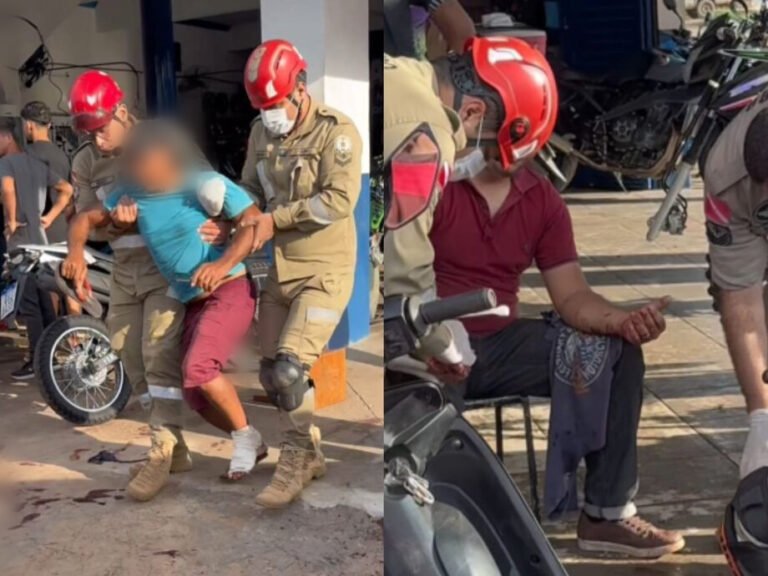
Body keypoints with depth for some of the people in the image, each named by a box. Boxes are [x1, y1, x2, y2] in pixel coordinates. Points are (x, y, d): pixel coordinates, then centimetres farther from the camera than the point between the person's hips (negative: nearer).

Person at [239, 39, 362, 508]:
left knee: (291, 368, -15)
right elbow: (250, 191, 11)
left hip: (324, 271, -7)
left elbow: (340, 200, -22)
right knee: (272, 373, 12)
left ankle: (296, 461, 7)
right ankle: (311, 454, 31)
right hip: (280, 270, 7)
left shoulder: (336, 130, -13)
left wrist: (276, 219, -20)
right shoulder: (262, 134, 5)